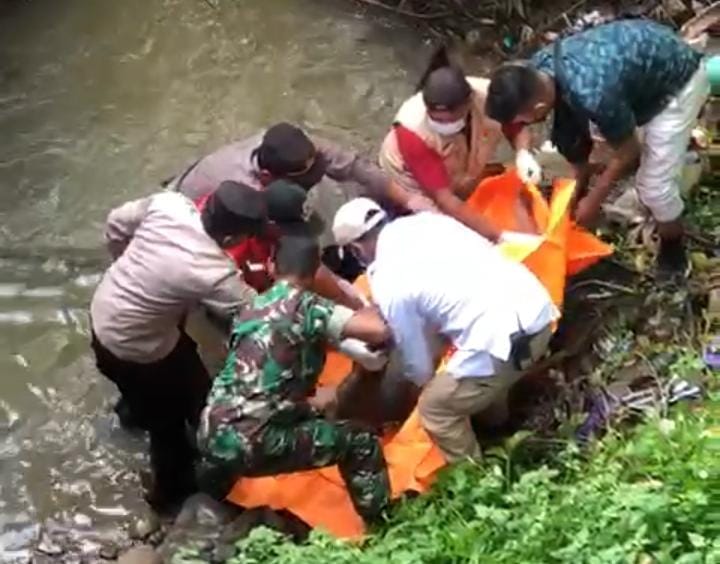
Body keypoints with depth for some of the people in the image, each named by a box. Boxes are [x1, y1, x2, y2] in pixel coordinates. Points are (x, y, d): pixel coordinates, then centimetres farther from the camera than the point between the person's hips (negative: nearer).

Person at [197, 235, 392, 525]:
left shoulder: (252, 309, 15)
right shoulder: (306, 307, -7)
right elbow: (380, 330, -18)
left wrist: (309, 403, 32)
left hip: (211, 433, 7)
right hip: (249, 443, -7)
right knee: (360, 439, 5)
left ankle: (217, 473, 53)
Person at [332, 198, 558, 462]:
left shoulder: (387, 283, -6)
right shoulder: (427, 220, 12)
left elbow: (417, 361, 6)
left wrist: (422, 381, 29)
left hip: (505, 338, -8)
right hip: (538, 306, 8)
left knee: (436, 408, 13)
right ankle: (497, 424, 59)